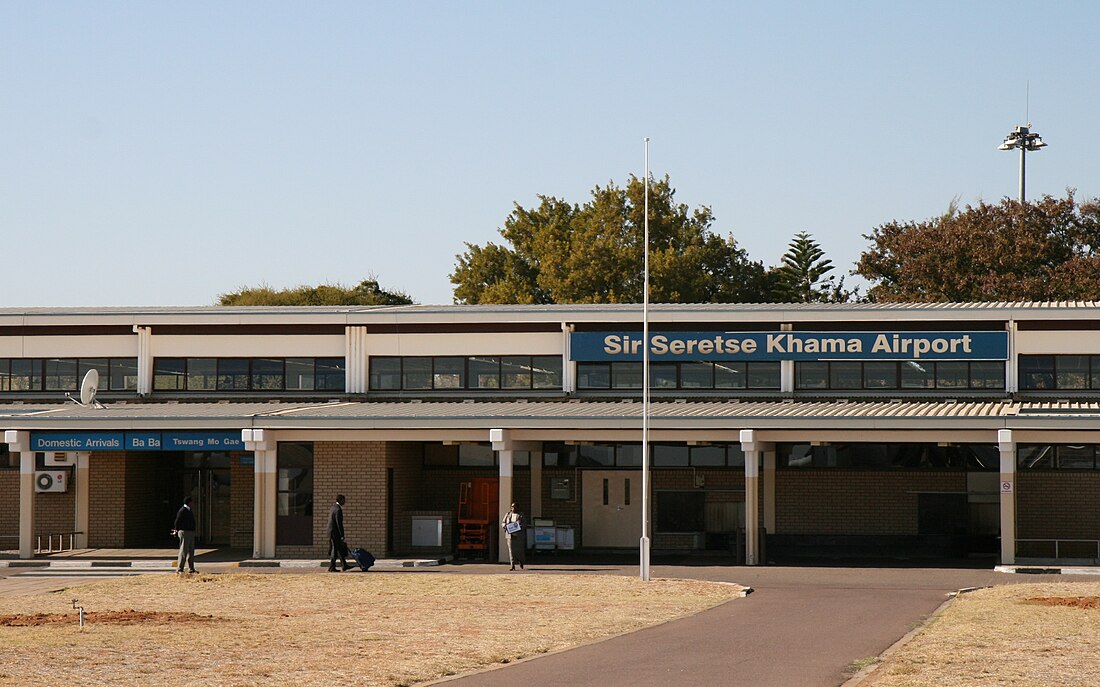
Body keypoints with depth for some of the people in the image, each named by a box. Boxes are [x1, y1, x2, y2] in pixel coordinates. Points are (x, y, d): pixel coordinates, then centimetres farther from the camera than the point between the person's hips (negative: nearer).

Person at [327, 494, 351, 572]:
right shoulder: (338, 510, -19)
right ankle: (332, 568, 6)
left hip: (331, 531, 10)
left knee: (341, 549, 15)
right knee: (335, 550, -1)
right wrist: (342, 535, -18)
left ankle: (344, 565, 20)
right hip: (334, 533, -10)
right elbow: (339, 523, -21)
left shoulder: (334, 507, 12)